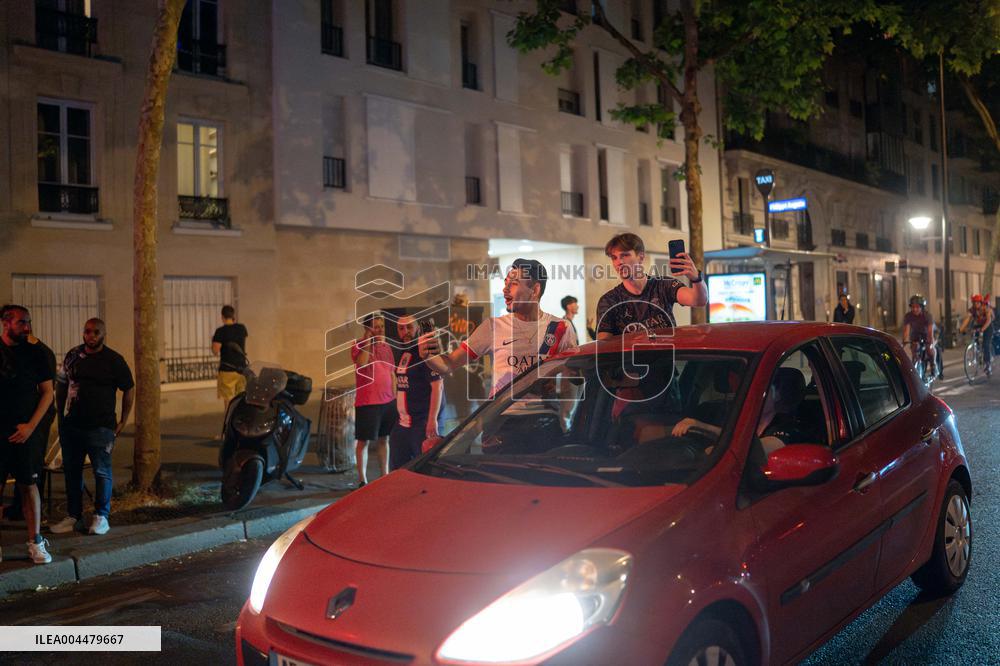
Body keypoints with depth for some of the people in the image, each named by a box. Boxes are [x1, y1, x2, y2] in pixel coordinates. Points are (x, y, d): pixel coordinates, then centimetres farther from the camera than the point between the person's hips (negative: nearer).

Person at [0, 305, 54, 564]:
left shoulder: (35, 354, 4)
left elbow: (47, 392, 5)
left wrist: (30, 426, -4)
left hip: (25, 431, 1)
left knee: (29, 485, 4)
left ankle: (35, 542, 10)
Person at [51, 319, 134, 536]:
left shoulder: (114, 360, -4)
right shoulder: (73, 355, 7)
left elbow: (129, 389, 1)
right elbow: (61, 385, 14)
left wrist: (123, 421, -1)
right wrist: (60, 414, 8)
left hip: (101, 426, -4)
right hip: (71, 425, 4)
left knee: (102, 471, -1)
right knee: (71, 471, 10)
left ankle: (101, 517, 8)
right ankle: (73, 516, 21)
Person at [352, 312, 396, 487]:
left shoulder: (386, 347, 12)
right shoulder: (359, 345, -6)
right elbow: (361, 363, -26)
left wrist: (394, 397, 14)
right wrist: (368, 342, -19)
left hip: (388, 401, 6)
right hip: (367, 402, -6)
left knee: (384, 439, 14)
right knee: (364, 440, -1)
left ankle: (385, 475, 23)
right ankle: (362, 480, 4)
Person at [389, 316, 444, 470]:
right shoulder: (403, 353, 14)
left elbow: (437, 386, -19)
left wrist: (432, 420, -24)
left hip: (423, 423, -9)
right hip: (402, 423, 9)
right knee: (396, 468, 14)